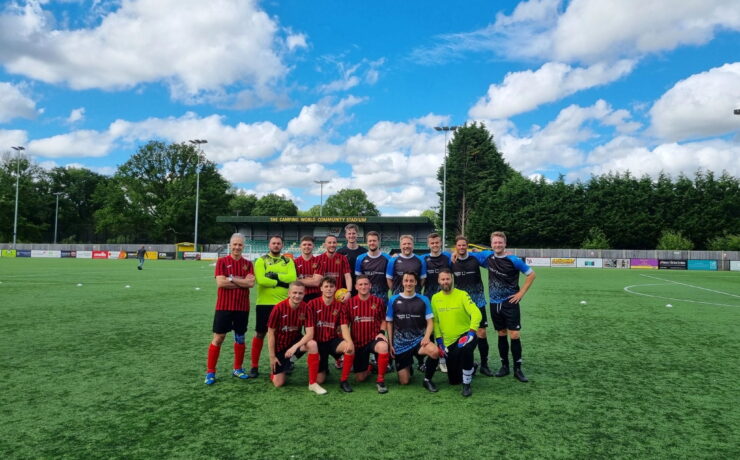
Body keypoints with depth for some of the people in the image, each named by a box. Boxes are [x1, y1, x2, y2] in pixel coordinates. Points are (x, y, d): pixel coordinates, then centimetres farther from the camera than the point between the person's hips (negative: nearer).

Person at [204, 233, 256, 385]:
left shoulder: (248, 263, 5)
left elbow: (251, 283, -9)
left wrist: (232, 278, -13)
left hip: (242, 307, 3)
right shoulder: (222, 261, -2)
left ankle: (237, 369, 26)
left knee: (240, 338, 12)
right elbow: (220, 282, -15)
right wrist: (242, 281, -11)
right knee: (218, 338, 1)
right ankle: (210, 372, 10)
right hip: (224, 306, -3)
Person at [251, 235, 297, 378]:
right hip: (265, 303, -2)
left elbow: (292, 278, -9)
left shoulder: (288, 261, 8)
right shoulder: (261, 260, 0)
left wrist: (275, 276, -16)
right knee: (260, 334, 4)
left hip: (284, 303, 2)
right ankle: (254, 366, 14)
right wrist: (281, 282, -12)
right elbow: (261, 280, -15)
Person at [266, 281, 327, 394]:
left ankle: (313, 383, -20)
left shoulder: (306, 308, -15)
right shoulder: (279, 308, -21)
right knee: (279, 383, -5)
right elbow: (271, 333, -12)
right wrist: (272, 356, -10)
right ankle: (275, 369, 32)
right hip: (280, 345, -1)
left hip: (296, 341, 2)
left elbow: (310, 333, -19)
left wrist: (295, 347, -33)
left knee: (313, 344, -32)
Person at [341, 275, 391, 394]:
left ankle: (380, 380, -17)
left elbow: (383, 320, 8)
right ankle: (368, 368, 43)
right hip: (357, 342, 1)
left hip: (374, 338, -1)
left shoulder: (378, 301, -4)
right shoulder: (350, 303, -4)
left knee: (383, 347, -39)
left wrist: (381, 332, -9)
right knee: (360, 378, 4)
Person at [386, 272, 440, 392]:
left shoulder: (423, 300, 3)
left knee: (434, 351, -34)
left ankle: (427, 380, -8)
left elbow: (430, 322, 2)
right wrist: (390, 344, 2)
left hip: (418, 340, 0)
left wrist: (427, 337, -16)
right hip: (400, 343, 0)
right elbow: (389, 323, 7)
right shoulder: (393, 300, 3)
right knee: (404, 382, 0)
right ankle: (408, 367, 37)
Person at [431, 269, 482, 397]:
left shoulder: (462, 295, -10)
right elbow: (435, 321, 6)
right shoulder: (435, 298, 1)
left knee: (465, 348, -41)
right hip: (448, 342, 4)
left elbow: (476, 313, -20)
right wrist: (439, 341, -1)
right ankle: (471, 367, 42)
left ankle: (466, 385, -19)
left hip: (465, 335, -4)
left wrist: (471, 332, -32)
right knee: (453, 380, 9)